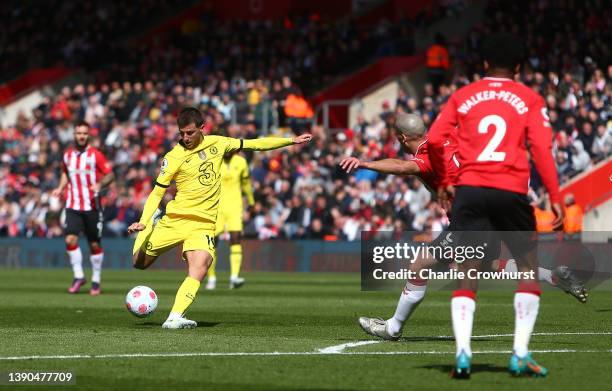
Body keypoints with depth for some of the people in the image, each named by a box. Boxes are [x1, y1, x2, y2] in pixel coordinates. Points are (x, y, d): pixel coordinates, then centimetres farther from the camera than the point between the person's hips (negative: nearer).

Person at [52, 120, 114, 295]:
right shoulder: (67, 155, 7)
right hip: (73, 206, 3)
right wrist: (61, 188, 7)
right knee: (70, 239, -14)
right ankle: (78, 276, -1)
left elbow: (110, 175, -4)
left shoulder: (95, 155, -6)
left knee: (95, 244, 4)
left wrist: (100, 185, -23)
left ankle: (96, 280, 18)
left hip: (92, 207, -3)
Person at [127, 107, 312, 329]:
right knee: (140, 262, 8)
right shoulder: (174, 157, -5)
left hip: (203, 224, 1)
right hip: (175, 220, -1)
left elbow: (254, 144, 14)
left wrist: (292, 141, 15)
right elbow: (157, 192, -3)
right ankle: (151, 225, 38)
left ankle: (174, 318, -29)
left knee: (198, 271, -23)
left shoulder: (217, 144, 5)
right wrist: (143, 221, -17)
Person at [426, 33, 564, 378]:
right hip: (511, 191, -1)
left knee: (468, 274, 5)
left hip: (469, 189, 2)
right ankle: (521, 354, 2)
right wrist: (555, 197, -1)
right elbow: (542, 149, -3)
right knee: (529, 268, 13)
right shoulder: (530, 100, 7)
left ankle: (463, 352, -12)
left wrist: (445, 181, 17)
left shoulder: (463, 97, 12)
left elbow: (435, 140, 4)